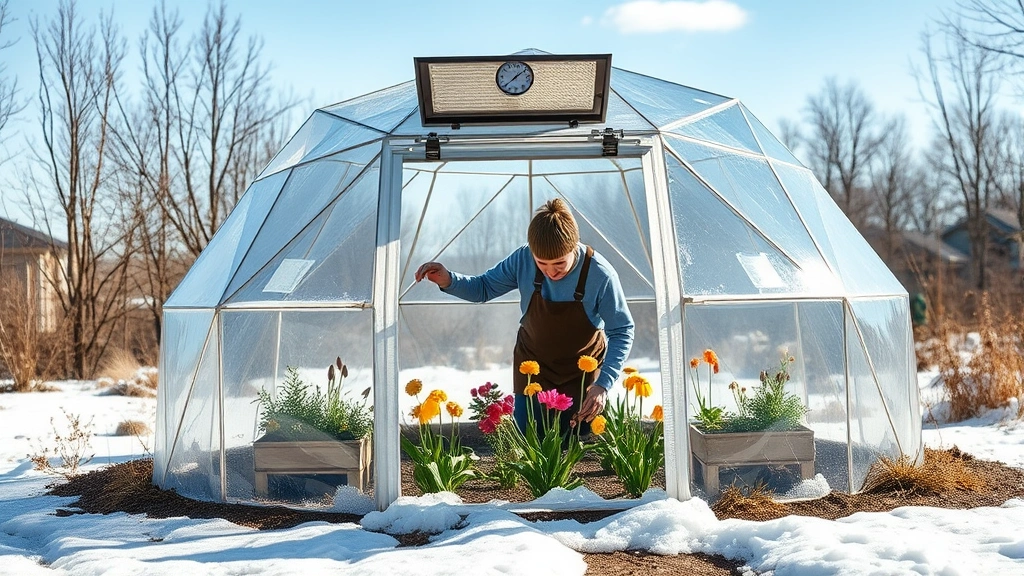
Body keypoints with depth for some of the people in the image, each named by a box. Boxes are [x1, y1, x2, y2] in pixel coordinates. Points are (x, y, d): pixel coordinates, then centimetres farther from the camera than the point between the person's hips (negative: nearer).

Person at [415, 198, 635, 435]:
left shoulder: (600, 275, -27)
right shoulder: (523, 260, -21)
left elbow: (621, 331, -17)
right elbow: (484, 288, -5)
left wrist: (603, 384, -28)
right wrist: (448, 281, -26)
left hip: (583, 373, -1)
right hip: (532, 367, 2)